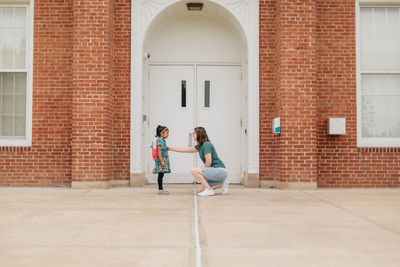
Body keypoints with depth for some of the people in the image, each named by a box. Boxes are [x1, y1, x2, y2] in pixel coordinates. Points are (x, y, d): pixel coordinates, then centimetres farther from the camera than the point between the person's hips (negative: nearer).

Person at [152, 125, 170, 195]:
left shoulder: (163, 140, 16)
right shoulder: (159, 140, -13)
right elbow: (159, 151, -17)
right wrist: (162, 161, -19)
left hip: (164, 160, 9)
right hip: (160, 160, -9)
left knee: (161, 175, 11)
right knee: (160, 174, -7)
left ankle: (161, 189, 15)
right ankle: (160, 189, -6)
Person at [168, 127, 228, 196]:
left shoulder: (206, 145, -15)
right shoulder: (200, 146, 13)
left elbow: (208, 162, -20)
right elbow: (186, 150, 25)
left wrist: (203, 171, -2)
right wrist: (170, 148, 28)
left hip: (220, 171, -9)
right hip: (215, 172, 9)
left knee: (194, 171, -18)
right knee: (199, 191, 9)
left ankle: (209, 190, -12)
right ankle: (222, 183, 13)